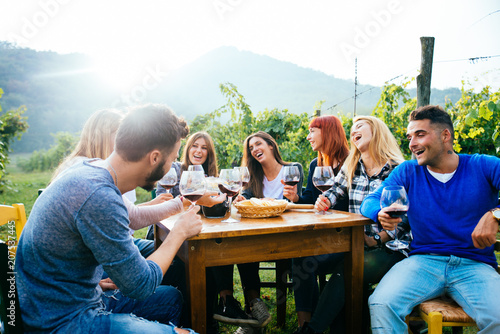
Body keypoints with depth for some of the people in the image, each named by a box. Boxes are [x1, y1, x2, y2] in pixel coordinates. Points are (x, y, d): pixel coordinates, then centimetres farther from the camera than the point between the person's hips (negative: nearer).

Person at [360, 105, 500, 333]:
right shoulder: (407, 172, 9)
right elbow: (370, 202, 5)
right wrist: (381, 214, -19)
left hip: (473, 265, 0)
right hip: (423, 261, 0)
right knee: (381, 305, -27)